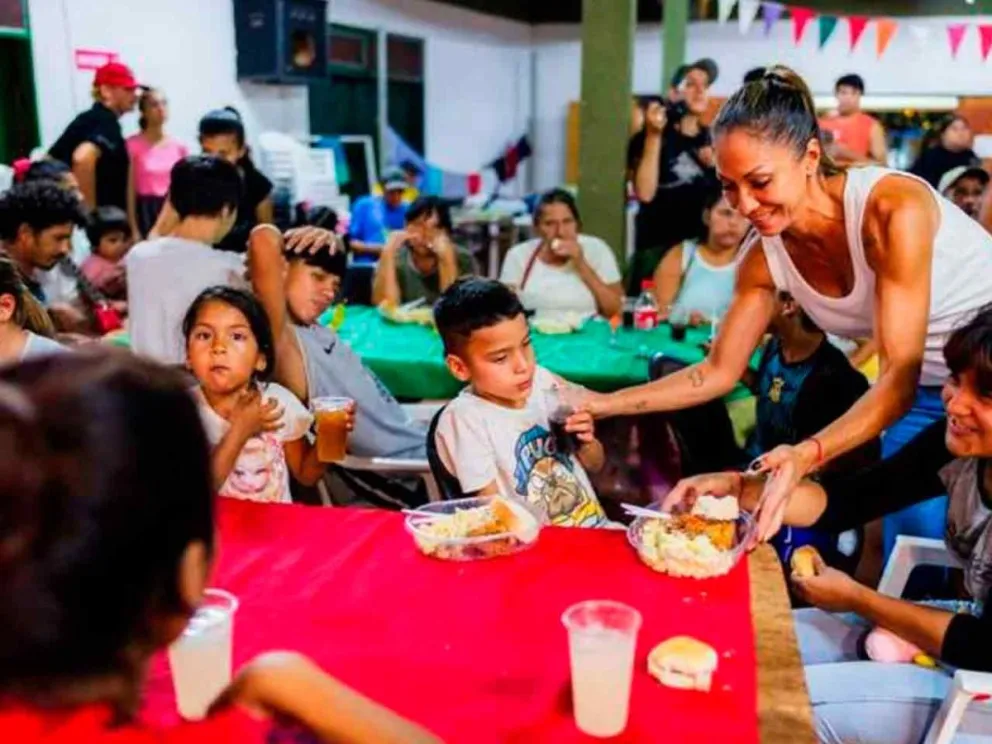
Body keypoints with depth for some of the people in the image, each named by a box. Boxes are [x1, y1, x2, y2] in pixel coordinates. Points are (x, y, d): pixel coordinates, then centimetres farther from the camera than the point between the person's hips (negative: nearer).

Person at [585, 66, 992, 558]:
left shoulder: (893, 208, -29)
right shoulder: (765, 257, -10)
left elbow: (899, 377, -30)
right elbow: (718, 373, -1)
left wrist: (805, 456, -45)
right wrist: (602, 404, -9)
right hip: (928, 399, 5)